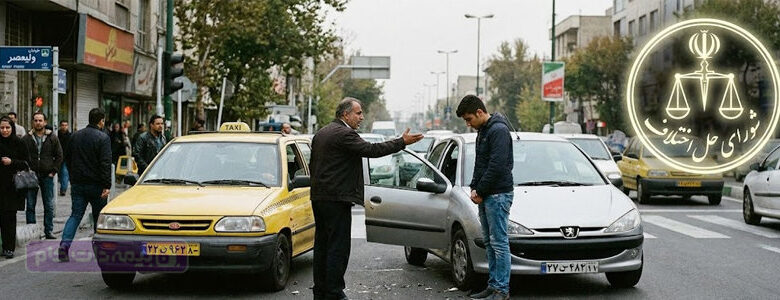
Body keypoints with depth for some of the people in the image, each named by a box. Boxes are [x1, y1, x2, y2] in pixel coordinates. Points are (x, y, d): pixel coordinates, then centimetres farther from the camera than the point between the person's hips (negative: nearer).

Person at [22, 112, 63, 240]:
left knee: (49, 206, 3)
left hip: (47, 176, 0)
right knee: (30, 205, 3)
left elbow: (59, 156, 6)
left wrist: (53, 171, -2)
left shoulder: (53, 138, 3)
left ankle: (48, 231, 10)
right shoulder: (26, 139, 4)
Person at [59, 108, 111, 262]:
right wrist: (107, 185, -19)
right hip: (96, 185, -4)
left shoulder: (75, 136, 9)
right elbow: (105, 163, -17)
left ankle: (65, 244, -15)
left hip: (77, 184, 4)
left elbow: (68, 159, 17)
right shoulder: (103, 138, -10)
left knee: (75, 215, 4)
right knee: (99, 216, 9)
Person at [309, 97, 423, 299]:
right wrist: (402, 142, -17)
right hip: (336, 198, -10)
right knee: (338, 247, -6)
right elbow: (371, 150, -21)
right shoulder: (344, 134, -13)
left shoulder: (321, 133, 17)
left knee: (322, 245, 13)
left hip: (318, 197, 10)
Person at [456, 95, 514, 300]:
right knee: (489, 242, 12)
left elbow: (497, 166, -21)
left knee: (499, 242, -7)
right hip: (485, 196, 10)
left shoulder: (498, 130, -14)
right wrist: (474, 188, 7)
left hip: (498, 195, -10)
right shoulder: (482, 131, 17)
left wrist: (480, 191, -14)